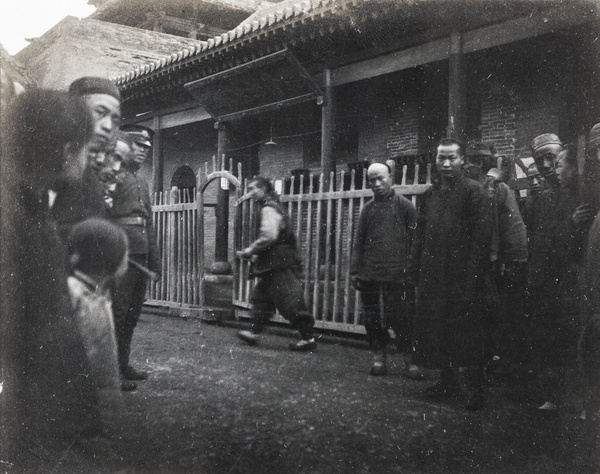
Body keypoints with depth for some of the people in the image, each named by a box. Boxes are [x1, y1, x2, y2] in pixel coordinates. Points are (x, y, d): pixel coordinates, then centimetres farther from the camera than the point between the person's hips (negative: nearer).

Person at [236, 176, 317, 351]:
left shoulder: (269, 209, -13)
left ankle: (308, 338, -2)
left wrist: (251, 250, -12)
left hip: (279, 265, -11)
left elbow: (269, 236, -25)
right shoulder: (272, 207, 20)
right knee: (261, 297, 14)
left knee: (291, 302, -7)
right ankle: (254, 333, 19)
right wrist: (254, 253, 19)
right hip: (275, 265, 11)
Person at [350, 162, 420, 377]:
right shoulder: (368, 209, 11)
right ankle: (379, 359, 19)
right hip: (370, 275, 4)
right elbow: (358, 242, 13)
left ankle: (409, 362, 9)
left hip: (398, 275, -3)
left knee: (402, 319, -1)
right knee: (373, 319, 7)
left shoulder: (404, 205, 1)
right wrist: (354, 270, 7)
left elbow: (414, 240, -1)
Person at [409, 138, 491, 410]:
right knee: (436, 329, 10)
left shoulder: (474, 191, -4)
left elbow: (481, 237, -10)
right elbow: (420, 234, 15)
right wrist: (415, 269, 7)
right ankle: (447, 381, 23)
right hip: (433, 276, 6)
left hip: (462, 277, -6)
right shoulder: (431, 194, 14)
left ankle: (475, 388, 10)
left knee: (467, 333, 0)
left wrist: (472, 277, -16)